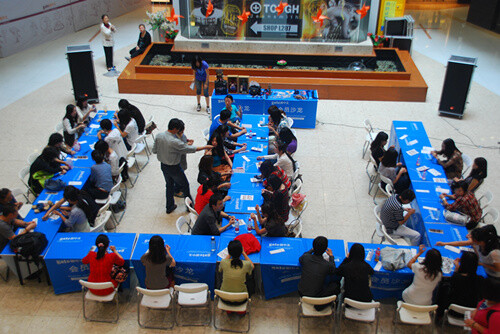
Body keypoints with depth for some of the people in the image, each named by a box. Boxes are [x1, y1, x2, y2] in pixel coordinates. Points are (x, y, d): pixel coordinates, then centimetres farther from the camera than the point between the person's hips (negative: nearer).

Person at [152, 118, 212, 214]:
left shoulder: (158, 136, -11)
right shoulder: (175, 142, -31)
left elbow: (154, 150, 1)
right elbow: (191, 149, -24)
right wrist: (205, 147, -12)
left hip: (163, 166, 6)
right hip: (174, 168, -6)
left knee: (169, 185, 24)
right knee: (184, 185, 16)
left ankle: (169, 207, 37)